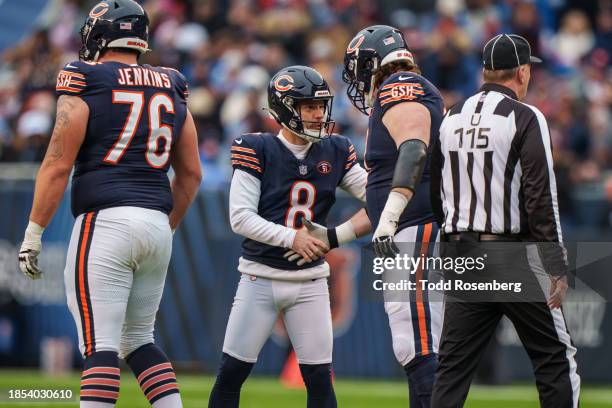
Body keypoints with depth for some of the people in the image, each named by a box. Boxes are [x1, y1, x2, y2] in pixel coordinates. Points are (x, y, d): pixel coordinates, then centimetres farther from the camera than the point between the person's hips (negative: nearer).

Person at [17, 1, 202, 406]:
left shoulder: (85, 83, -3)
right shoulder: (171, 89, 14)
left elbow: (58, 166, -8)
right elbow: (191, 174, 17)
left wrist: (33, 233, -2)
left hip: (105, 221, -6)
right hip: (156, 223, 6)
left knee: (100, 344, -8)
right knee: (140, 339, 17)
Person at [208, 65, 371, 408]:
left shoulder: (335, 152, 4)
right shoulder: (257, 150, -7)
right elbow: (240, 217, -12)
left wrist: (333, 238, -13)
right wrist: (292, 238, -22)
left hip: (310, 282, 2)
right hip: (261, 277, -2)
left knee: (319, 379, 0)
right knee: (231, 374, 0)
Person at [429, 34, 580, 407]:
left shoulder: (451, 119, 10)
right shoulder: (525, 118, -9)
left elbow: (436, 194, 15)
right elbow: (541, 199, -14)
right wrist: (557, 268, -13)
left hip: (461, 255, 6)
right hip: (514, 260, -6)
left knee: (454, 364, 6)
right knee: (555, 359, 4)